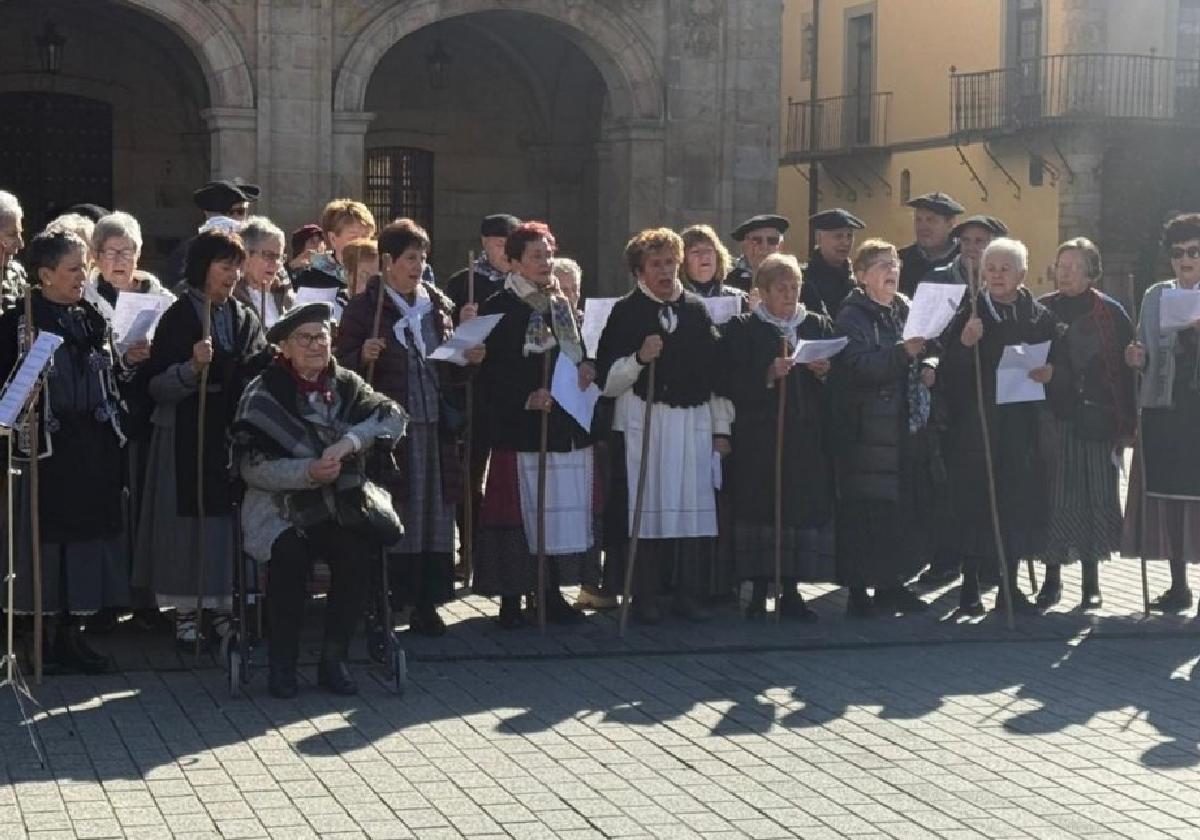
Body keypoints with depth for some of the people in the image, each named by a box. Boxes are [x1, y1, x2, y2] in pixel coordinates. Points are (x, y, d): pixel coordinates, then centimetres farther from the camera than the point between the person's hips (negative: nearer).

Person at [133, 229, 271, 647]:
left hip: (235, 433, 4)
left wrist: (274, 356, -8)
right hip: (189, 436, -4)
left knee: (232, 515, 3)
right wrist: (192, 367, -25)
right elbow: (157, 387, -9)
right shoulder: (177, 318, -5)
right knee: (189, 516, -2)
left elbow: (256, 375, 11)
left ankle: (224, 605, 12)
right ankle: (186, 609, 5)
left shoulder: (244, 318, 10)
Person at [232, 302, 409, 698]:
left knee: (359, 552, -27)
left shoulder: (345, 384, 9)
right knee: (290, 555, -32)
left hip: (338, 503, 3)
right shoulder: (263, 394, -2)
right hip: (281, 508, -3)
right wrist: (307, 472, -24)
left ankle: (333, 659, -12)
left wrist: (348, 442, -23)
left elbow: (393, 415, -6)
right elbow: (251, 465, -10)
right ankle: (282, 662, -13)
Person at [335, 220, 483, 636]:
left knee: (434, 512, 4)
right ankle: (384, 602, 4)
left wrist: (468, 360, 2)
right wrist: (363, 356, -22)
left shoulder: (438, 306, 14)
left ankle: (426, 601, 10)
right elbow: (342, 365, -3)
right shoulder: (365, 307, -1)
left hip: (434, 426, 5)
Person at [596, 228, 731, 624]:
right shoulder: (626, 312, 0)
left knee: (695, 506, 2)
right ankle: (645, 599, 4)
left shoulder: (696, 309, 11)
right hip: (644, 421, -3)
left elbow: (716, 369, 14)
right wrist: (639, 358, -19)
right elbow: (608, 381, -2)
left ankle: (688, 593, 12)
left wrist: (721, 427, 10)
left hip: (694, 420, 3)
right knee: (647, 507, -3)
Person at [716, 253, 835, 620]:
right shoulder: (741, 329, 3)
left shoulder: (818, 325, 13)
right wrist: (767, 375, -17)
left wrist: (824, 371, -7)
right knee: (761, 506, -6)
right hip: (759, 437, -3)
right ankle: (759, 593, 1)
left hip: (807, 435, 3)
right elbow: (728, 384, -5)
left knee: (805, 505, -1)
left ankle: (791, 592, 7)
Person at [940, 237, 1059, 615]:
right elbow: (948, 372, -5)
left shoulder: (1040, 318, 7)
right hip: (976, 424, -2)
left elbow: (1055, 365, 13)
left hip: (1023, 426, 2)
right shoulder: (969, 316, 1)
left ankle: (1010, 585, 13)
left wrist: (1049, 373, -8)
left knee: (1018, 503, 3)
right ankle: (970, 585, 5)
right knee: (974, 502, -3)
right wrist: (964, 344, -22)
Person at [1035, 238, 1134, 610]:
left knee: (1096, 496, 3)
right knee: (1053, 496, 0)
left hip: (1097, 421, -1)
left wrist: (1127, 421, -4)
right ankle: (1052, 576, 10)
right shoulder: (1041, 310, 6)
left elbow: (1127, 367, 1)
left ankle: (1091, 579, 15)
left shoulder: (1111, 313, 2)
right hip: (1052, 419, 1)